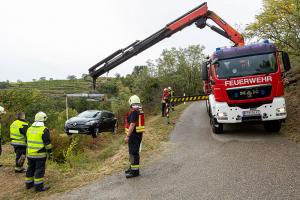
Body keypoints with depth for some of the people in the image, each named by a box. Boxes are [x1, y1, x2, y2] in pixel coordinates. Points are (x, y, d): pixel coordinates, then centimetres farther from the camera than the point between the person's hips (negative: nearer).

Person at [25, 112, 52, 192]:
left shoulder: (29, 129, 8)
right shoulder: (44, 129, -14)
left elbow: (28, 141, 18)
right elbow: (47, 143, -14)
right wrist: (50, 151, -2)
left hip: (30, 154, 7)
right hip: (40, 154, -7)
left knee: (30, 168, 18)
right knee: (40, 170, 0)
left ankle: (29, 184, 28)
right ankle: (39, 186, 3)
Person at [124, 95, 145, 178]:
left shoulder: (133, 112, -18)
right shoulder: (140, 111, 12)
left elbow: (132, 125, -23)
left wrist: (127, 136, -21)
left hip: (134, 134, -10)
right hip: (139, 134, 10)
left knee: (133, 152, -5)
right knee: (134, 152, 19)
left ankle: (135, 171, 0)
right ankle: (133, 167, 32)